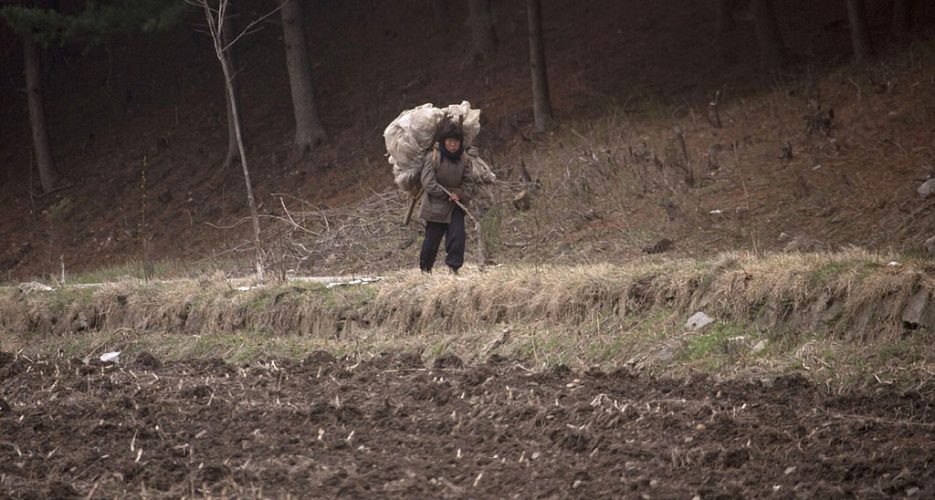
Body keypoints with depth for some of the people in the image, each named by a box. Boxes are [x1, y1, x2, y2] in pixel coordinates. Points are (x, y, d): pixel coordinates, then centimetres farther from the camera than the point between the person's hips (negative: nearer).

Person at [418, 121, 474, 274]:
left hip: (455, 205, 4)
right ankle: (425, 269, 21)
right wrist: (447, 194, -16)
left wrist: (461, 195, -14)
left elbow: (468, 182, 5)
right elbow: (428, 183, -17)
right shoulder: (433, 157, -14)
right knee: (432, 237, 3)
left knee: (457, 235, -12)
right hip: (435, 205, -4)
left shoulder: (463, 160, 1)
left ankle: (454, 266, -6)